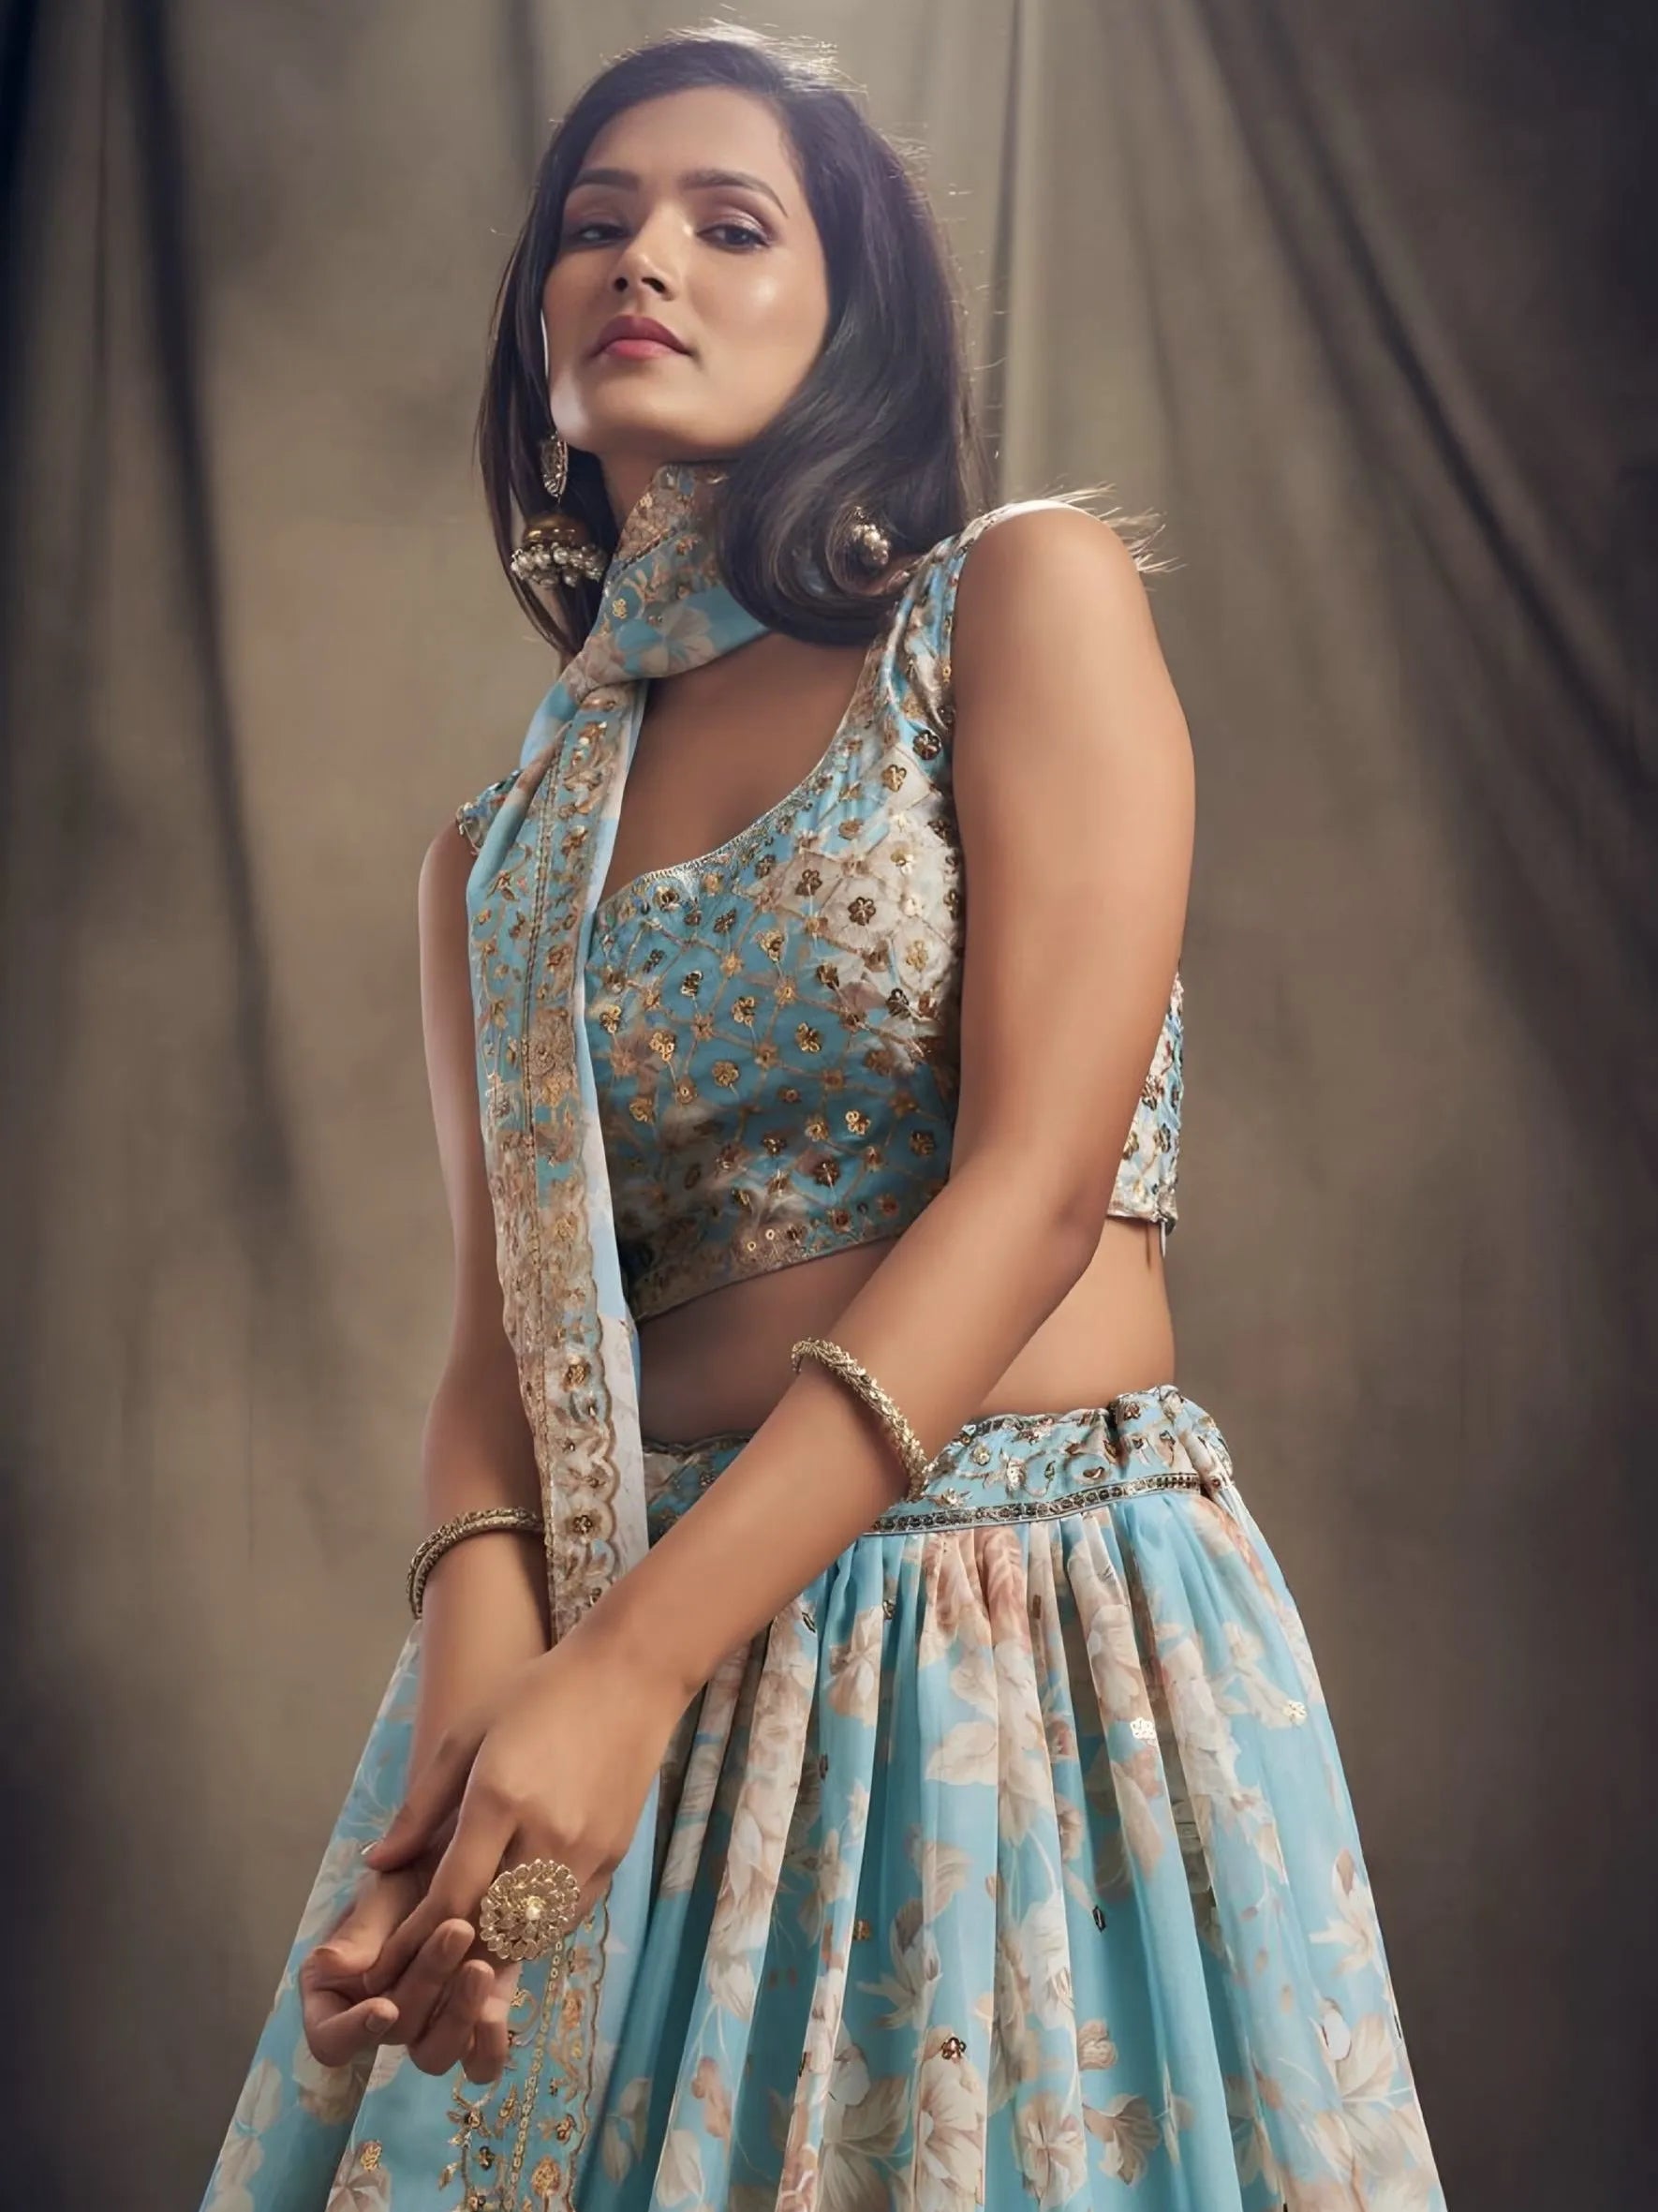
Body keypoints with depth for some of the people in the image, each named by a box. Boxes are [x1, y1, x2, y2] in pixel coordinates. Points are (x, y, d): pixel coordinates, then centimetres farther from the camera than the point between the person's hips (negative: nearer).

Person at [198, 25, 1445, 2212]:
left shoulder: (1028, 597, -2)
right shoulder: (497, 854, 11)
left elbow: (1037, 1186, -12)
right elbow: (502, 1346, 6)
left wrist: (635, 1664, -18)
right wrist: (477, 1684, -16)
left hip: (1038, 1622, -3)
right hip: (592, 1649, 4)